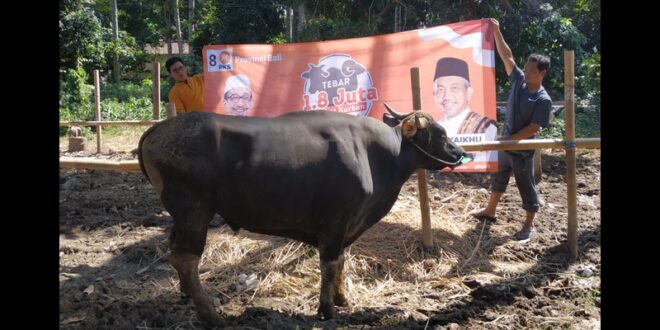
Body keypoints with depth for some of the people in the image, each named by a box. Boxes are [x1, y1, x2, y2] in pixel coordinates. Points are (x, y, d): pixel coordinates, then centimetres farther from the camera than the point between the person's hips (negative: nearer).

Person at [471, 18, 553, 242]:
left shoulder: (543, 100, -19)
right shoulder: (519, 81, -3)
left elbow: (533, 129, -21)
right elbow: (506, 56, -4)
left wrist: (508, 139, -21)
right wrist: (496, 31, -10)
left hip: (522, 151, -7)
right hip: (506, 145, 7)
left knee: (527, 187, 7)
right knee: (498, 179, 22)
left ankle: (529, 225, 20)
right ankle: (490, 211, 40)